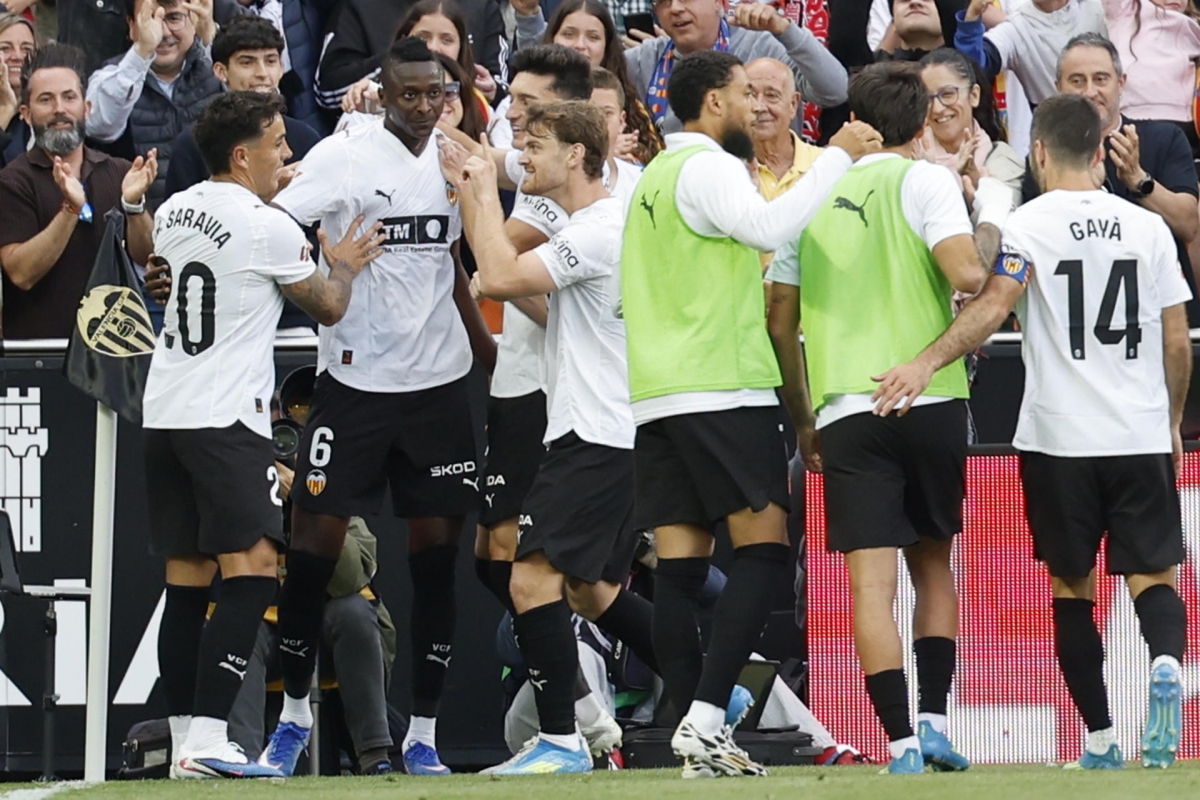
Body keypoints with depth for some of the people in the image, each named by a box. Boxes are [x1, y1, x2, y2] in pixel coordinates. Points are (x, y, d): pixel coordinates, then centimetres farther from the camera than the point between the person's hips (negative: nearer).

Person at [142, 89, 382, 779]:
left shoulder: (174, 212, 11)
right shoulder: (269, 229, -11)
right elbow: (329, 307, 3)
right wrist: (344, 265, 24)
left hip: (164, 412, 8)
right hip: (226, 417, -8)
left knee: (187, 583, 9)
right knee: (252, 573, -11)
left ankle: (186, 741, 8)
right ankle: (208, 740, -21)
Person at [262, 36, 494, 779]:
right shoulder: (346, 156, -9)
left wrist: (490, 350, 20)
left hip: (438, 382, 4)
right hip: (355, 379, -4)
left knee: (437, 553, 2)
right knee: (315, 543, -2)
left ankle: (422, 737, 9)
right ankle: (296, 712, 17)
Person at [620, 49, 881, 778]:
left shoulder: (655, 176, 21)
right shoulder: (709, 167, -7)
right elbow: (772, 227, -24)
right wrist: (838, 157, -18)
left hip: (658, 394, 9)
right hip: (723, 387, -9)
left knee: (680, 565, 2)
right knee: (763, 549, -9)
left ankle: (700, 742, -3)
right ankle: (705, 718, -21)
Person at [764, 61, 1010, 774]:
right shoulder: (924, 180, 1)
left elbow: (781, 321, 14)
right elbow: (968, 275, -14)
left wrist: (804, 422, 22)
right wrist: (994, 219, 7)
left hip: (844, 408, 1)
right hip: (929, 398, -1)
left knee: (871, 581, -4)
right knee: (934, 562, 16)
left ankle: (904, 743, -13)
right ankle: (934, 719, 4)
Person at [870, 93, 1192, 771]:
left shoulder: (1030, 225, -4)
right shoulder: (1147, 227, 5)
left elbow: (993, 305, -21)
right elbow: (1178, 343, 8)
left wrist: (927, 364, -26)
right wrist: (1173, 423, 22)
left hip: (1060, 436, -2)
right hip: (1143, 435, 2)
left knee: (1072, 587, 10)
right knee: (1154, 578, 4)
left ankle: (1100, 740, 7)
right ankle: (1166, 665, -29)